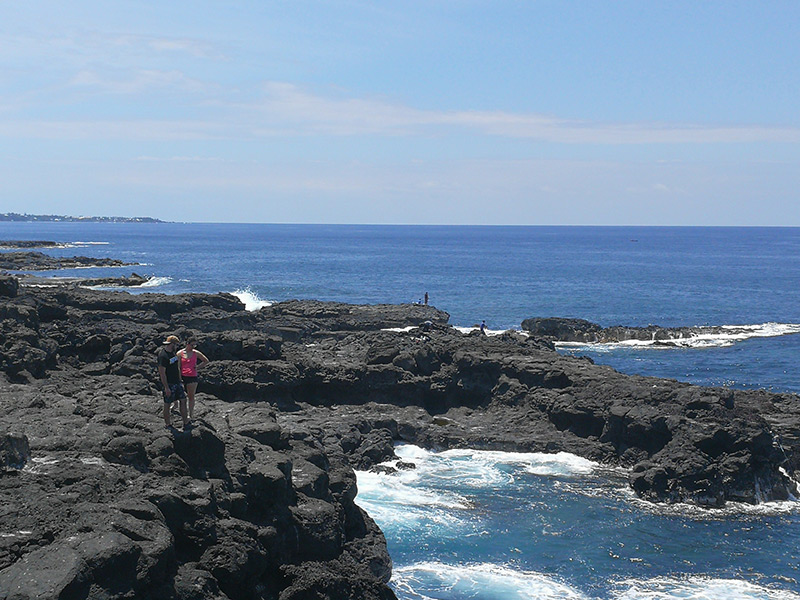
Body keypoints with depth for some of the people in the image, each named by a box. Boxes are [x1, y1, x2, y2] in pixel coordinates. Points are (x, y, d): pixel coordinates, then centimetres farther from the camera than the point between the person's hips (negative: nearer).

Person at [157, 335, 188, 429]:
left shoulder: (172, 353, 9)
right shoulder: (163, 356, -20)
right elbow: (162, 373, -21)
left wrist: (180, 380, 21)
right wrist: (166, 387, -22)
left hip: (177, 382, 9)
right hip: (168, 384, -9)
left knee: (183, 400, 5)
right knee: (167, 404, 3)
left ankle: (186, 423, 11)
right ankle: (168, 424, 15)